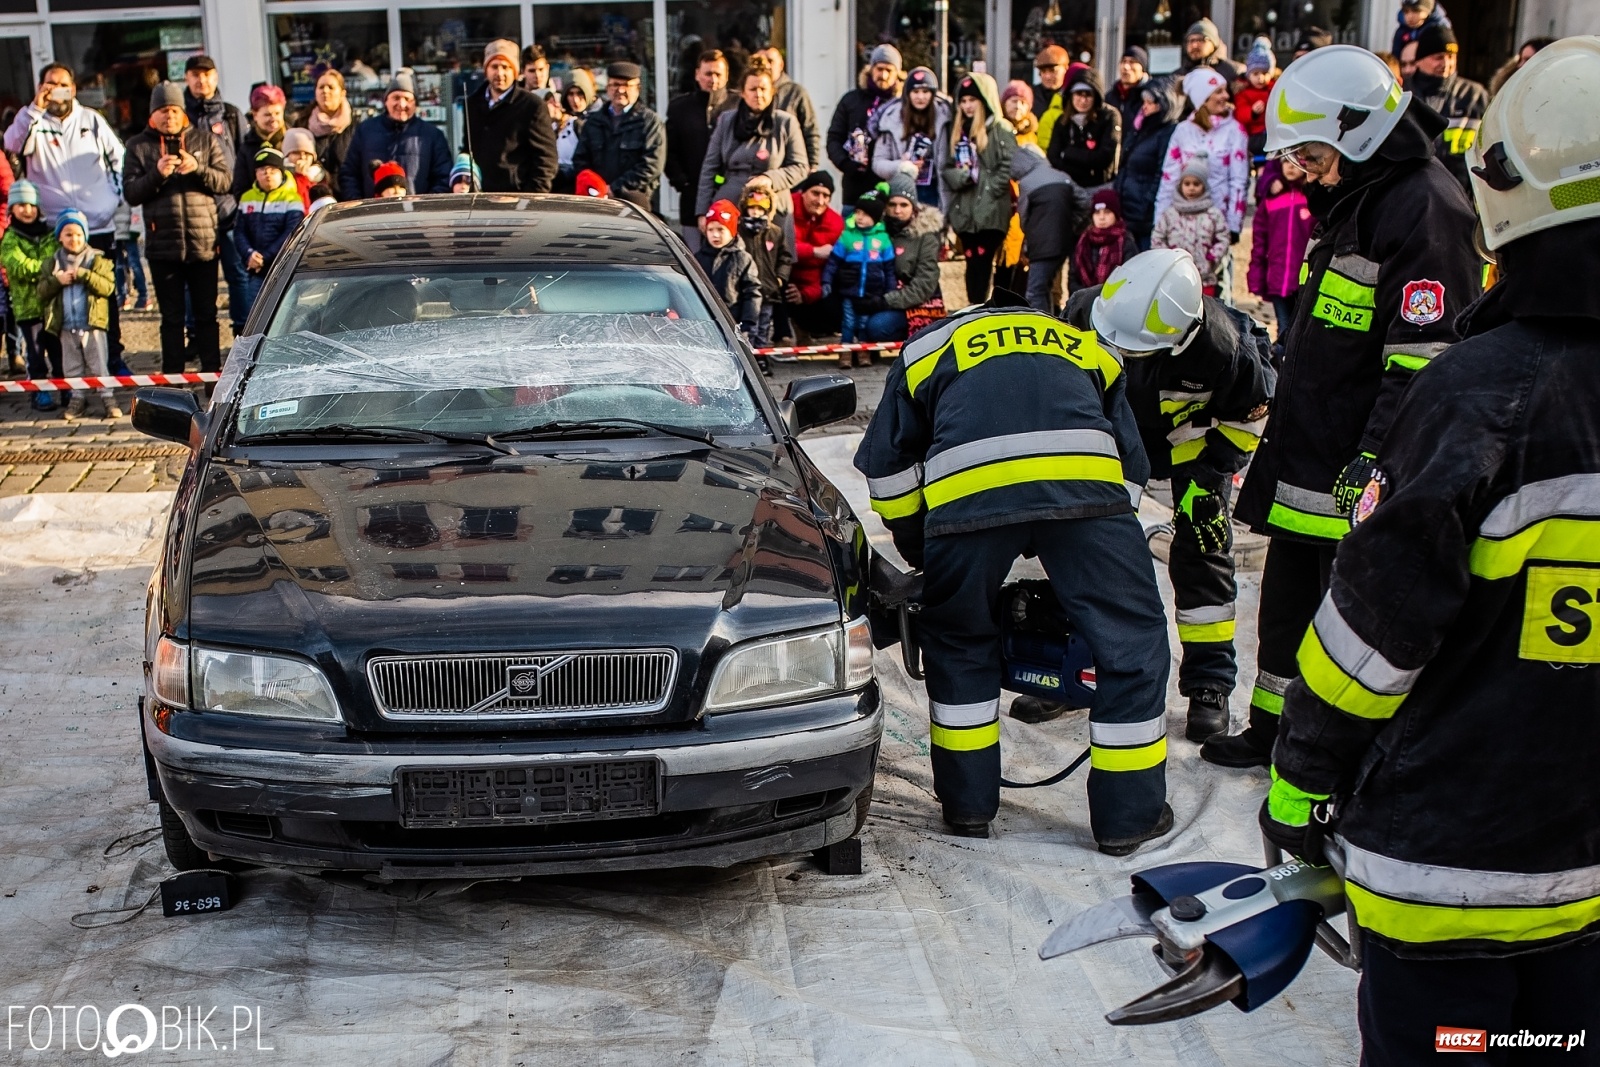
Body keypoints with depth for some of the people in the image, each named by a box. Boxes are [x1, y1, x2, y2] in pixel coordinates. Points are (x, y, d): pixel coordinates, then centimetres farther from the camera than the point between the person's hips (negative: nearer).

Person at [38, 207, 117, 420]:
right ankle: (78, 398, 18)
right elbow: (42, 292, 3)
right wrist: (57, 280, -14)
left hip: (92, 323, -3)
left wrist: (83, 275, -19)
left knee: (97, 365, 1)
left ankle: (107, 398, 6)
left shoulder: (97, 260, 1)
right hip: (66, 326, 3)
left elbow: (107, 287, -11)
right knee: (72, 366, 10)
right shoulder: (53, 263, 9)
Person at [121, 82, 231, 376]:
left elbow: (225, 180, 2)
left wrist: (197, 168, -15)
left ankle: (212, 372, 12)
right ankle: (173, 376, 11)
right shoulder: (139, 145, 7)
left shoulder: (204, 139, 9)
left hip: (203, 242, 0)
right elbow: (130, 193, 0)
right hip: (162, 244, 0)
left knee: (206, 314, 5)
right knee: (171, 317, 6)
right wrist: (157, 174, -16)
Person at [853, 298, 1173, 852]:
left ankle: (968, 802, 28)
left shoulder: (927, 348, 33)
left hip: (966, 490, 0)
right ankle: (1129, 814, 20)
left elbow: (887, 470, 26)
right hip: (1086, 482, 1)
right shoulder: (1088, 347, 38)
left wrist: (921, 553, 38)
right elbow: (1133, 468, 33)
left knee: (959, 640, 22)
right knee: (1131, 638, 15)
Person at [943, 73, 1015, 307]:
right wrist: (962, 176, -6)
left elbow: (1009, 166, -11)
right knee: (972, 262, 8)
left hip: (991, 210, -6)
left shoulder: (1000, 130, -3)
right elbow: (947, 167, 14)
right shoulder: (958, 131, 18)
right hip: (964, 209, 6)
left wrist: (989, 190, -14)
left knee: (982, 261, -7)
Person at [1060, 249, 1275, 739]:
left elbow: (1248, 412, -15)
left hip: (1193, 431, -2)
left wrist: (1206, 472, -19)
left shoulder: (1221, 344, -37)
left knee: (1201, 549, -7)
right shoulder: (1085, 312, -32)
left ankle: (1210, 684, 5)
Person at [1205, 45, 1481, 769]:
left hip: (1361, 475, -10)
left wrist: (1374, 464, -26)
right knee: (1288, 598, 19)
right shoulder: (1352, 201, 14)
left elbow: (1424, 359, -24)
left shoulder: (1424, 207, -18)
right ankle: (1274, 731, 35)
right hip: (1307, 460, 10)